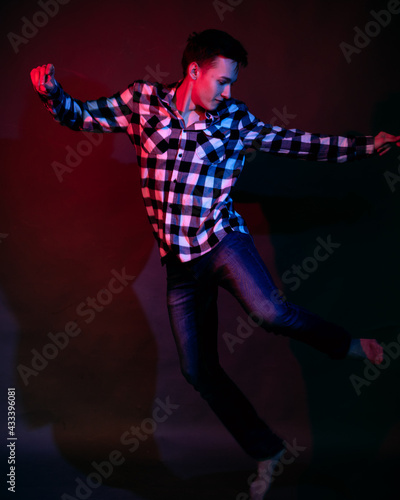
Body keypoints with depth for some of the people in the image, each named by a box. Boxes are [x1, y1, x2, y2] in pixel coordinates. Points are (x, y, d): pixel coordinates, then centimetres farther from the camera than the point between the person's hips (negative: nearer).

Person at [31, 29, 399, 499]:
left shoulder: (235, 118, 2)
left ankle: (348, 344, -1)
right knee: (198, 370, 3)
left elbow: (296, 143, 5)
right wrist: (52, 91, -14)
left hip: (222, 239, -2)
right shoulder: (143, 100, 1)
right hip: (179, 262, 2)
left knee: (270, 312, -31)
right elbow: (81, 116, 7)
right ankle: (266, 452, 19)